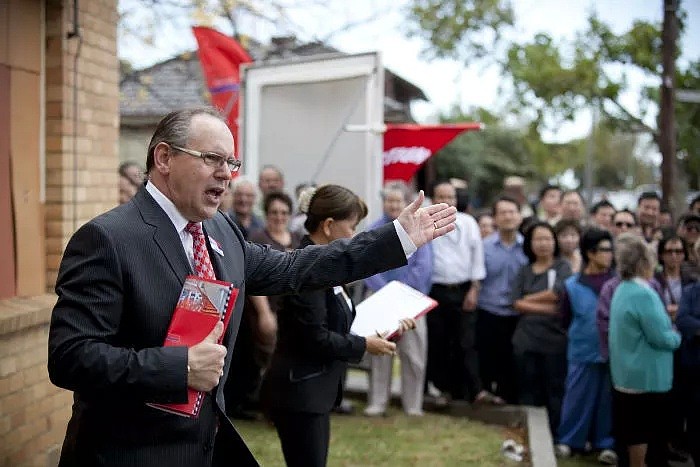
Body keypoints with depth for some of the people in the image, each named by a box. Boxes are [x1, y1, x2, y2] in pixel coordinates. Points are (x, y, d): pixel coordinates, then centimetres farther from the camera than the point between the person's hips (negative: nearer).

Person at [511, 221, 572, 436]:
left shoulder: (562, 267, 5)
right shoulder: (525, 271, 13)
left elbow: (558, 292, -13)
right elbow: (516, 303, 1)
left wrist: (529, 300, -2)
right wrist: (547, 308, -11)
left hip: (555, 339, -3)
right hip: (526, 339, 3)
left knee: (555, 392, 1)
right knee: (528, 393, 7)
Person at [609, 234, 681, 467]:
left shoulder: (623, 290, 9)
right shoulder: (643, 294, -22)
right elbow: (660, 338, -21)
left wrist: (665, 318, 6)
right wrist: (677, 337, -2)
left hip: (629, 372, 9)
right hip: (645, 375, -9)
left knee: (634, 429, 16)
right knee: (641, 430, 1)